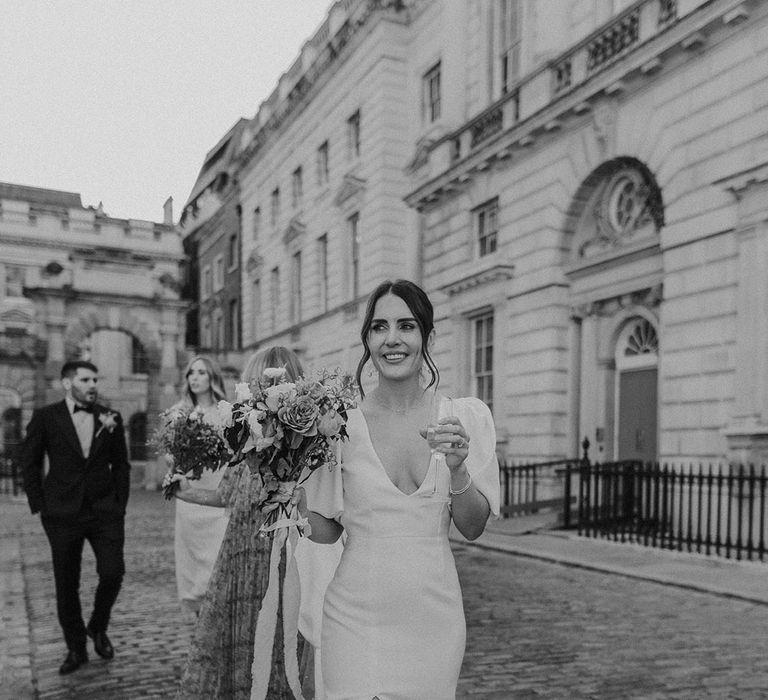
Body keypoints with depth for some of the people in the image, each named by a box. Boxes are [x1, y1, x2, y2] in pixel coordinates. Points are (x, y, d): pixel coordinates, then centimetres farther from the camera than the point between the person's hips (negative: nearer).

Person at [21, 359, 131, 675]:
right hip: (62, 515, -1)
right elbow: (29, 462, 4)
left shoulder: (110, 418, 4)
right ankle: (75, 649, 23)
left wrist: (120, 505, 4)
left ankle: (98, 627, 23)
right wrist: (39, 505, 0)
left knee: (113, 573, -6)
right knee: (66, 584, 6)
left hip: (105, 511, 1)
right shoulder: (45, 417, -1)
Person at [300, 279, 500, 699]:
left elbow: (473, 528, -1)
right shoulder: (340, 422, -6)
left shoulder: (466, 417, -3)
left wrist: (458, 469, -18)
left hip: (434, 618, 2)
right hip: (356, 619, -1)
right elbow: (326, 531, 1)